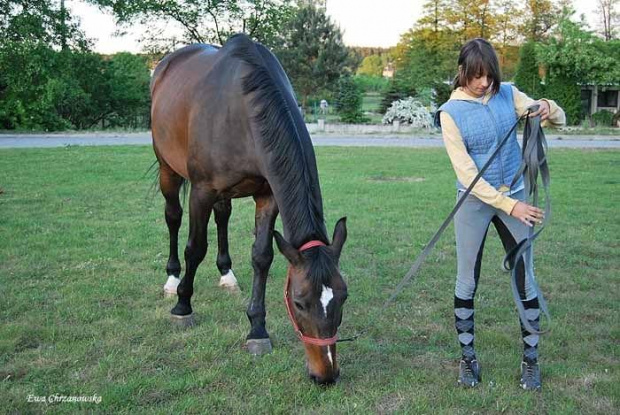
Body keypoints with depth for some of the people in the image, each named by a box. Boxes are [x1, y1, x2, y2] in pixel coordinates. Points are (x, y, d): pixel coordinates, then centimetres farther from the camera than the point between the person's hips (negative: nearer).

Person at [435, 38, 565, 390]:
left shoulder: (508, 94, -3)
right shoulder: (451, 112, -12)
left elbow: (560, 120, 2)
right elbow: (466, 173, -15)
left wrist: (549, 109, -22)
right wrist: (510, 205, -20)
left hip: (515, 196, 3)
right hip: (475, 201, -2)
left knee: (525, 279, 6)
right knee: (468, 282, 6)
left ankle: (531, 358, 21)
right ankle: (468, 357, 22)